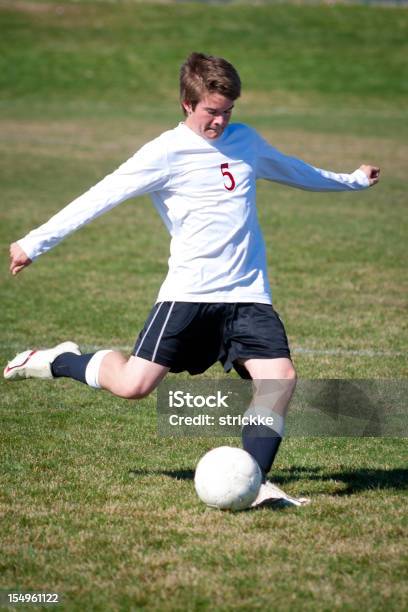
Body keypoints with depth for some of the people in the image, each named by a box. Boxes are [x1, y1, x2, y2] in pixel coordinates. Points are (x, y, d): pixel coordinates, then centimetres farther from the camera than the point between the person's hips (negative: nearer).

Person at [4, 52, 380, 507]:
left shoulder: (246, 141, 13)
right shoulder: (167, 153, -6)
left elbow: (292, 170, 34)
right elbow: (102, 196, -7)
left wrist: (352, 180, 48)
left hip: (248, 295, 5)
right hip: (188, 294, -5)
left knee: (280, 378, -15)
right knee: (132, 385, -12)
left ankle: (254, 484, -5)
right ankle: (59, 361, 17)